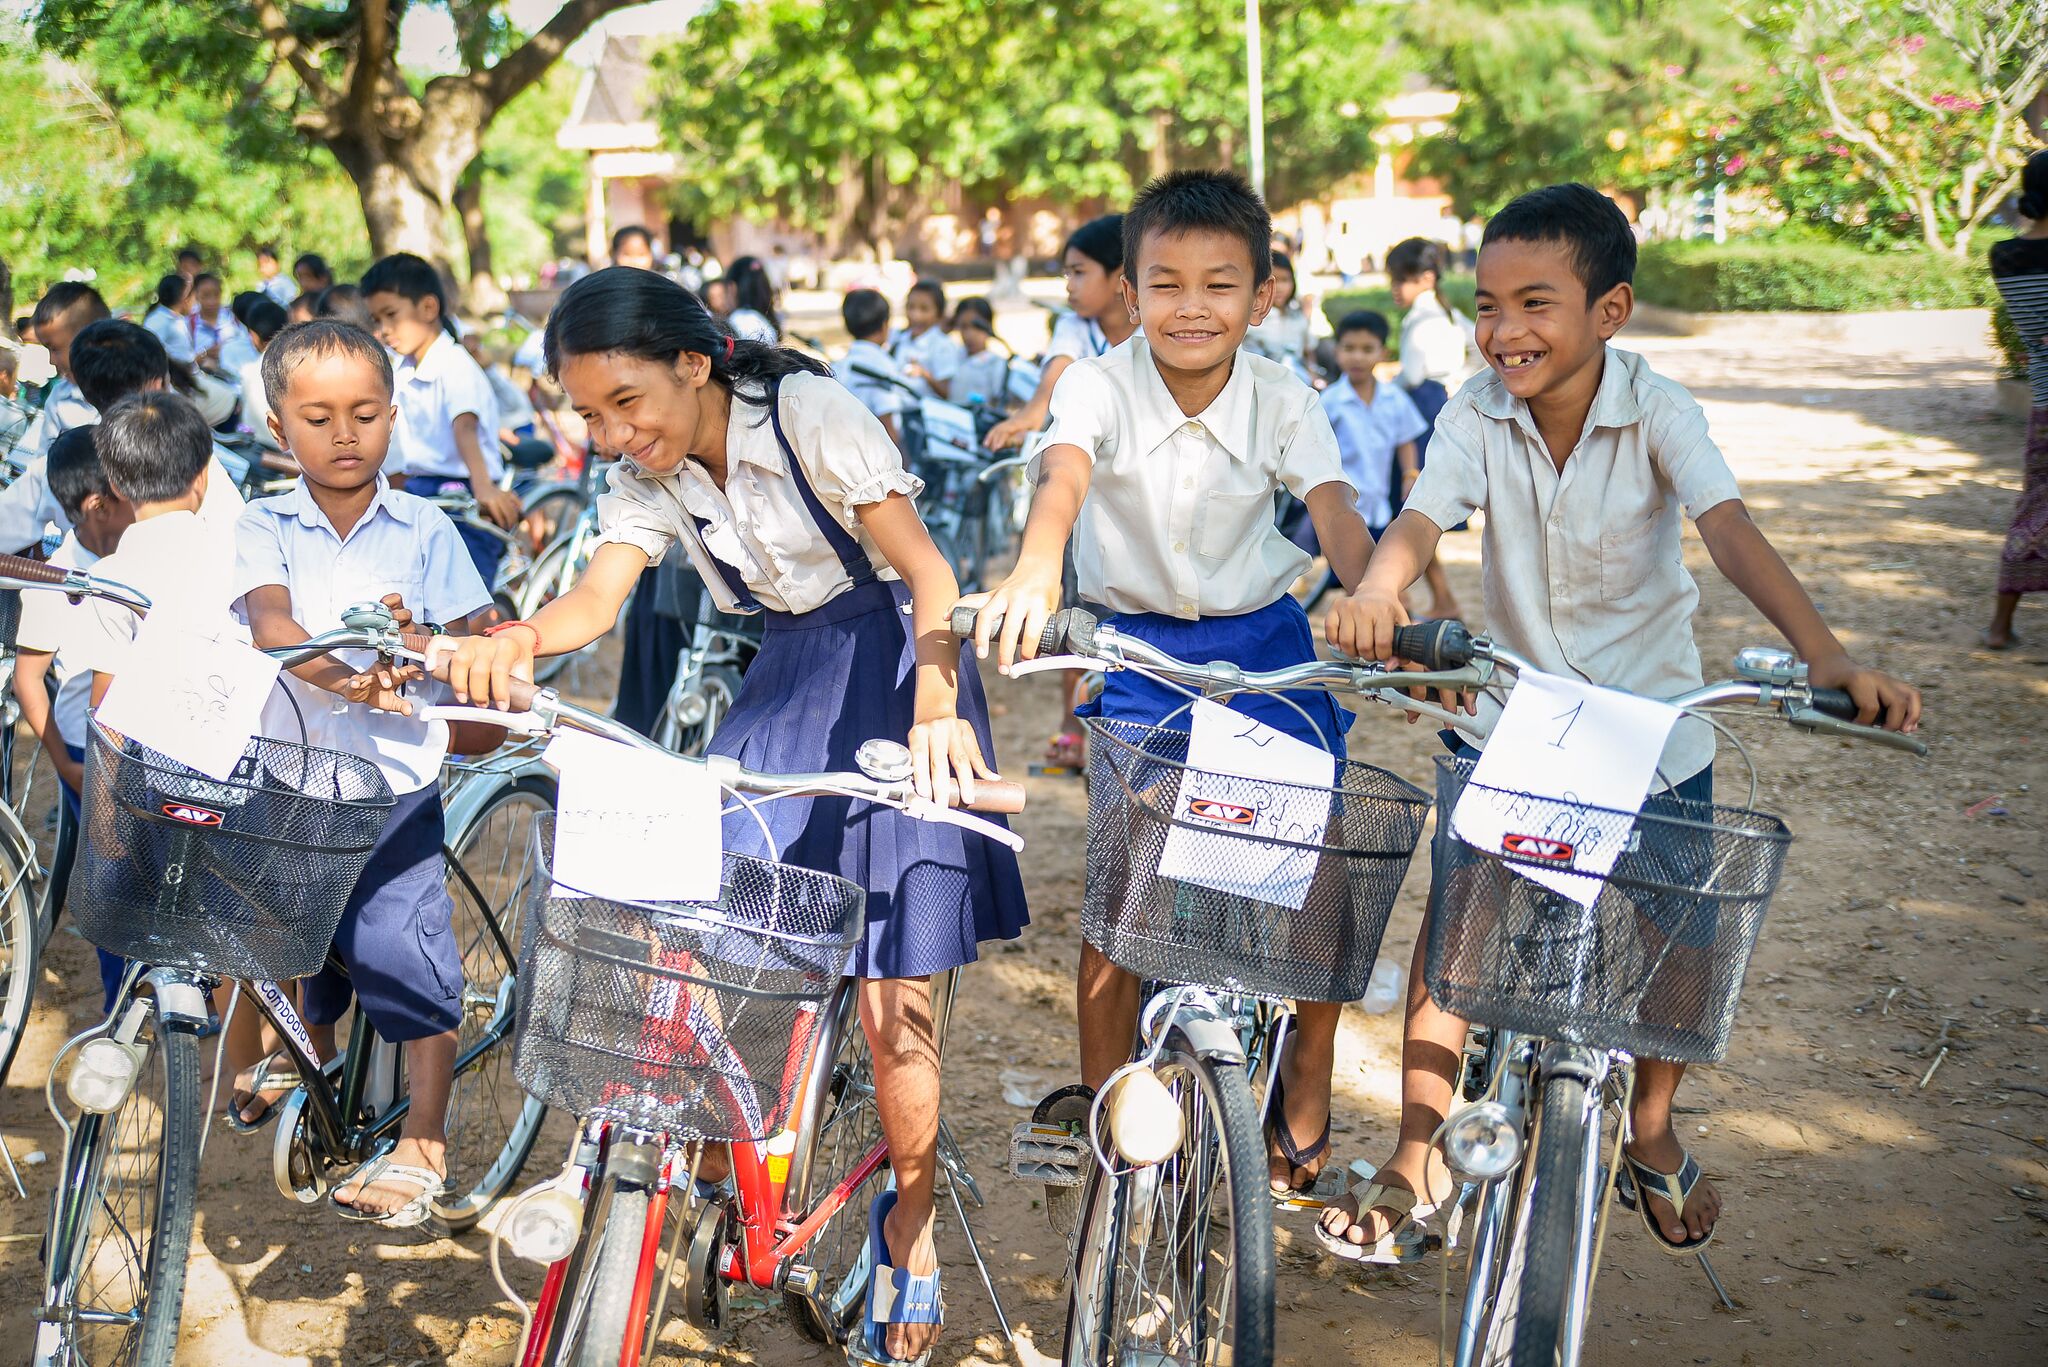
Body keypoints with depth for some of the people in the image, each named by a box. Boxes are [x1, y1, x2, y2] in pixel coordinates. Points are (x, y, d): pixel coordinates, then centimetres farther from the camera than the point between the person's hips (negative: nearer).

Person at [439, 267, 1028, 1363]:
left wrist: (935, 706, -41)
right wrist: (519, 638, -40)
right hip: (785, 680, 6)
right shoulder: (646, 478, 0)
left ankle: (910, 1223, 13)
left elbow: (927, 570, -24)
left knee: (890, 998, -7)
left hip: (891, 668, -6)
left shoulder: (809, 412, -18)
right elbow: (599, 595, -16)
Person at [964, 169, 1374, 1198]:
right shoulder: (1098, 387, -15)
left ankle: (1304, 1111, 19)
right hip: (1136, 647, -1)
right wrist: (1031, 576, -57)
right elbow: (1063, 478, -35)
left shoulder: (1282, 400, -10)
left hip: (1265, 646, 1)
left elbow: (1335, 513, -24)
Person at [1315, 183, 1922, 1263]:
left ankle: (1652, 1134, 36)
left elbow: (1732, 534, -30)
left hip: (1653, 723, -1)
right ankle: (1416, 1156, 9)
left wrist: (1826, 654, -45)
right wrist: (1374, 592, -51)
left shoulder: (1657, 412, -18)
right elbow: (1423, 517, -27)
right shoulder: (1478, 415, -13)